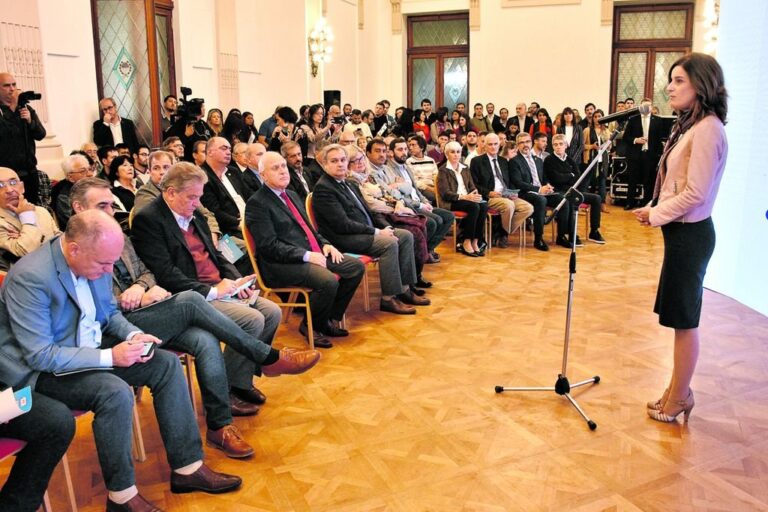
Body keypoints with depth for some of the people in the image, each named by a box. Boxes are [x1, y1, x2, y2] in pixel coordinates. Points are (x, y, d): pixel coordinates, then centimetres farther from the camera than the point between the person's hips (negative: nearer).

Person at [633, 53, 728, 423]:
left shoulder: (707, 129, -16)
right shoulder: (690, 126, 13)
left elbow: (695, 194, -20)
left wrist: (656, 214, -10)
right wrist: (654, 210, 5)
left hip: (690, 233, -9)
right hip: (680, 230, 9)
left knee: (684, 318, 2)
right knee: (680, 316, 15)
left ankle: (679, 397, 15)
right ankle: (678, 391, 28)